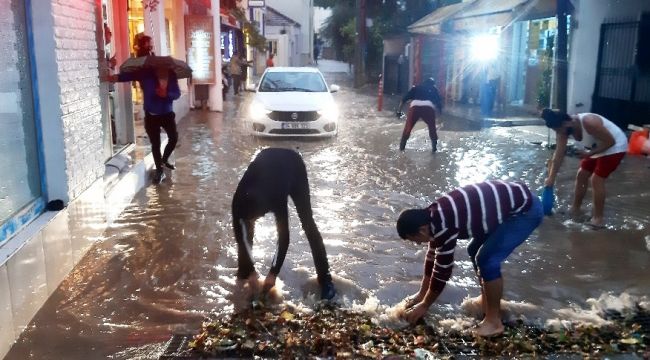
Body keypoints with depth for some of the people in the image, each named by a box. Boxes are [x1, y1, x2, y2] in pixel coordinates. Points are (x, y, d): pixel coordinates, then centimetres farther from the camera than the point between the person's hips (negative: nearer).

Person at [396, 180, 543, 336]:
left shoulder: (444, 226, -26)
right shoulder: (434, 216, 2)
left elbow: (442, 270, -16)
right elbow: (433, 255, 15)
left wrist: (424, 305, -2)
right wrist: (421, 293, 23)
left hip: (525, 209, -10)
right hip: (515, 198, 10)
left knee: (487, 260, -14)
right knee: (476, 251, 16)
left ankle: (494, 321, 0)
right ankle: (487, 302, 29)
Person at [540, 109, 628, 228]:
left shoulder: (588, 123, -37)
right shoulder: (564, 129, -13)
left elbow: (610, 141, -28)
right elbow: (559, 155, -11)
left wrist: (589, 153, -27)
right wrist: (551, 178, -12)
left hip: (614, 147, -8)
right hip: (597, 148, 8)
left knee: (596, 180, -13)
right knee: (581, 176, 8)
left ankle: (598, 218, -4)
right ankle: (575, 209, 23)